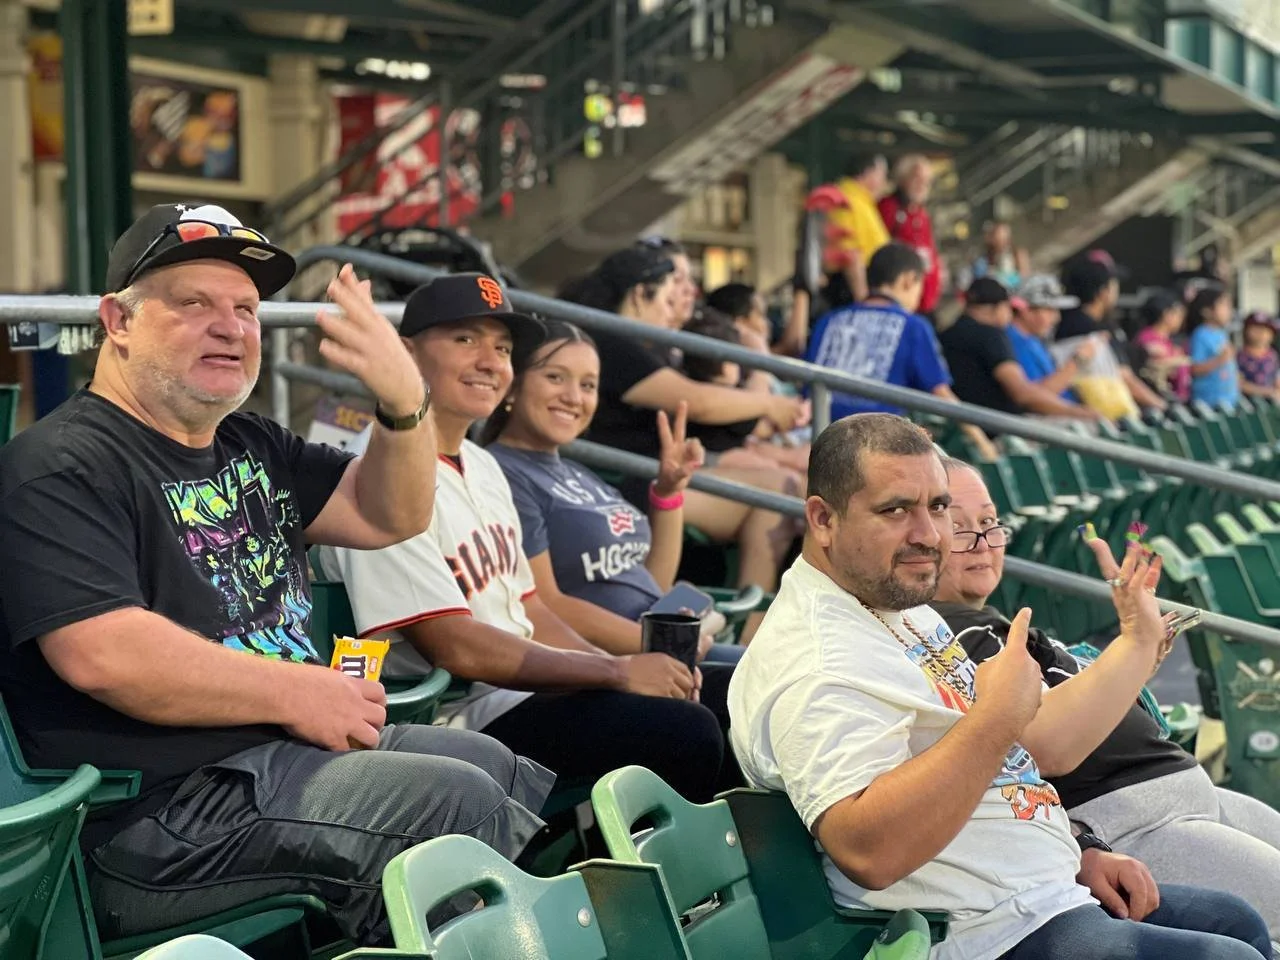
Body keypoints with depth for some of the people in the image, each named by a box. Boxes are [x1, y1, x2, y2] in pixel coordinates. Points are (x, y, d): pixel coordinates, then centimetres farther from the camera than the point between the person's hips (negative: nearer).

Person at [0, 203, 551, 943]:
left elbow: (389, 516, 13)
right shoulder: (62, 470, -11)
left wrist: (405, 401, -8)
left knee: (528, 785, 10)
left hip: (314, 740, 10)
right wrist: (299, 694, -17)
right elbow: (102, 653, -24)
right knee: (456, 800, -22)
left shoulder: (251, 446, 18)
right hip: (170, 805, -10)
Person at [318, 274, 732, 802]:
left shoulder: (481, 466, 17)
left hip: (527, 692, 10)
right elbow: (457, 648, -20)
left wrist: (627, 668, 0)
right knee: (686, 734, -22)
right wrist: (617, 672, -15)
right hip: (462, 722, -10)